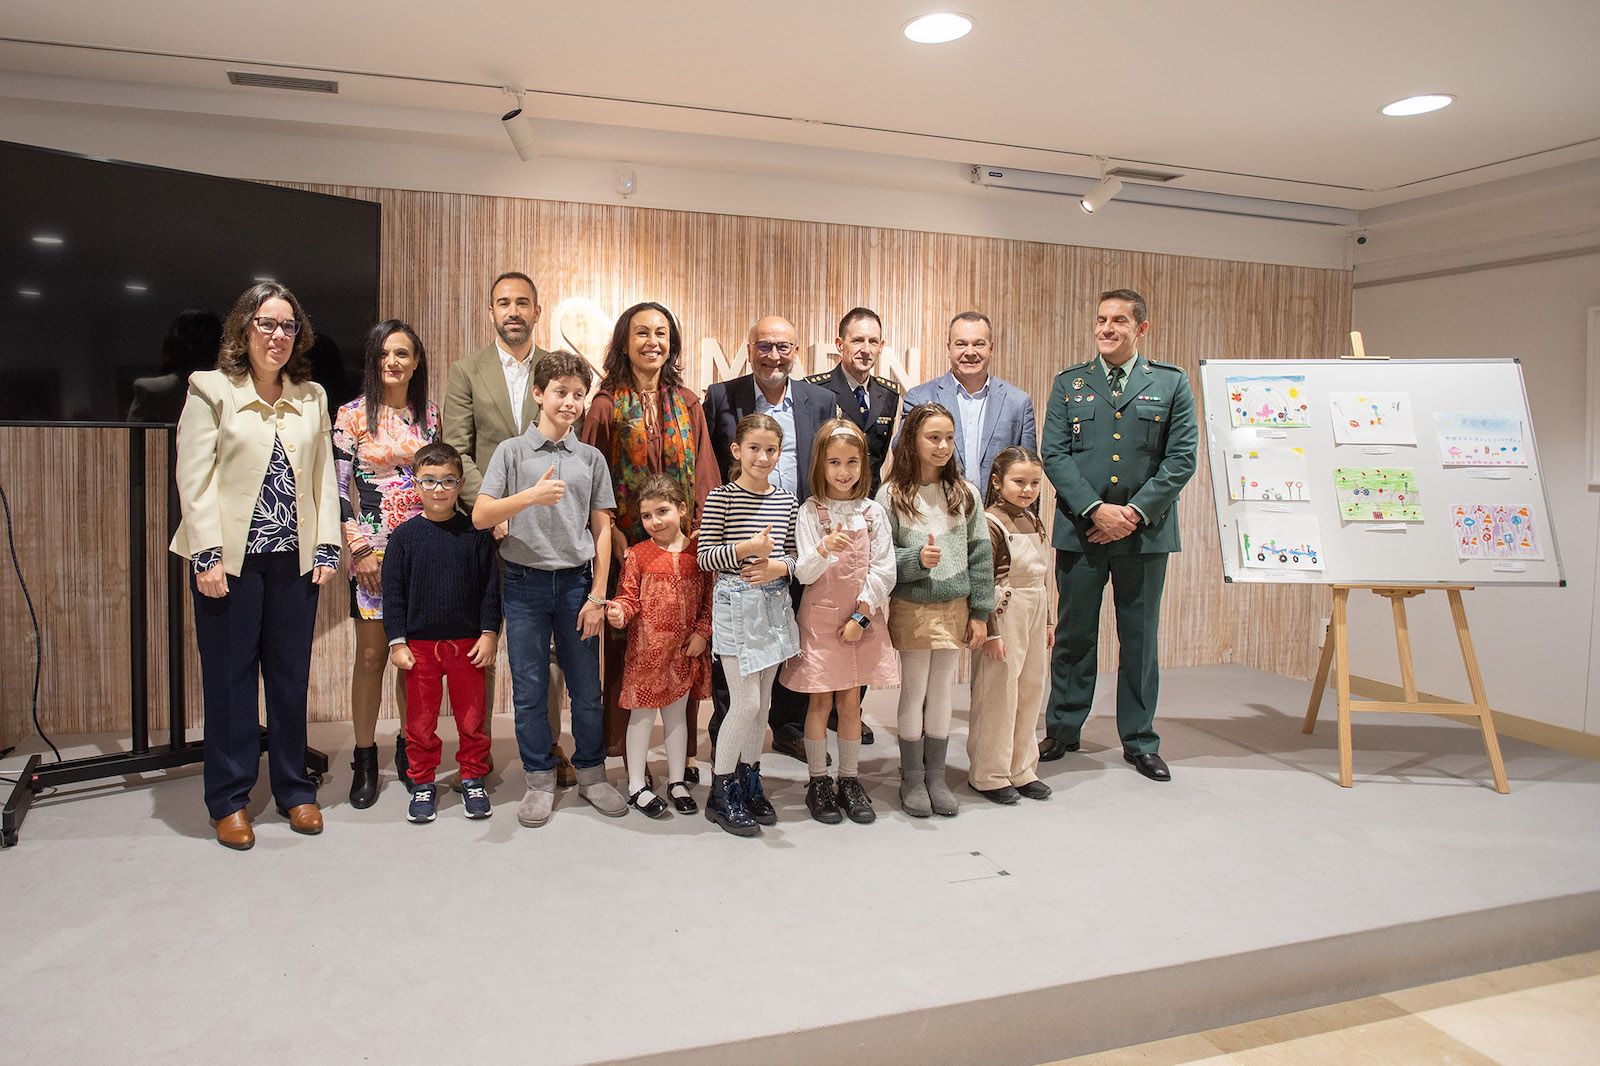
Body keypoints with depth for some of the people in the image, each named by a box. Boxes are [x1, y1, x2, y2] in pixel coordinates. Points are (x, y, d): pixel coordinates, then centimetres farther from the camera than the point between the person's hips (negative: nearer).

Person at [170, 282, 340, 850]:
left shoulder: (312, 397, 11)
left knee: (291, 677, 8)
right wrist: (207, 555, -12)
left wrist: (326, 546, 1)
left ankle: (294, 789, 21)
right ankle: (230, 800, 16)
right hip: (231, 558, -3)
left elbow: (323, 476, 9)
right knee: (230, 679, 4)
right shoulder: (211, 390, 0)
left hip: (294, 559, 3)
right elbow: (194, 477, -5)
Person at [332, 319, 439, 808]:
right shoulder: (352, 415, -1)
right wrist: (359, 549, -10)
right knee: (372, 653, 0)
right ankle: (365, 759, 12)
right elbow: (339, 489, -4)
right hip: (373, 550, -3)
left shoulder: (429, 415, 9)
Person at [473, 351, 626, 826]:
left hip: (576, 581, 1)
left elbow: (602, 529, 6)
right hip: (525, 582, -1)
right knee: (529, 689, 6)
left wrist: (597, 595, 0)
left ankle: (591, 773, 24)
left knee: (586, 688, 7)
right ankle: (540, 780, 20)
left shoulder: (591, 458, 6)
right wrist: (531, 495, -24)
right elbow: (480, 516, -8)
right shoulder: (512, 452, 1)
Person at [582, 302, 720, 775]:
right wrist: (614, 535, -13)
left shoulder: (687, 405, 9)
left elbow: (704, 476, 8)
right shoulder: (608, 406, 1)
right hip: (627, 544, -2)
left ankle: (686, 751, 17)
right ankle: (629, 755, 13)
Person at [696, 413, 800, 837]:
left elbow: (794, 555, 12)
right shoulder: (721, 498, -7)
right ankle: (721, 793, 8)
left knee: (762, 702, 12)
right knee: (746, 702, -7)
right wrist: (747, 548, -21)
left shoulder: (785, 499, 8)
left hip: (774, 604, 5)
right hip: (736, 605, -5)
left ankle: (749, 782, 27)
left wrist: (778, 566, -9)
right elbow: (704, 557, -9)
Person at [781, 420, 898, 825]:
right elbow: (804, 574, -10)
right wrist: (825, 548, -29)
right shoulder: (810, 512, -4)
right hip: (820, 618, -2)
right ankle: (818, 783, 17)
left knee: (851, 701, 9)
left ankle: (849, 781, 21)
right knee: (821, 701, 5)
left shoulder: (872, 511, 1)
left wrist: (861, 615, -9)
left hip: (861, 619, 2)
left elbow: (884, 570, -2)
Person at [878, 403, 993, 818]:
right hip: (911, 608, -3)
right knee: (914, 693, 6)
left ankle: (936, 777, 24)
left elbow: (980, 554, 3)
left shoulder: (965, 494, 1)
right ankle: (912, 780, 20)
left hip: (955, 608, 3)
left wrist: (979, 612, 1)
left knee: (941, 693, 11)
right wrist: (916, 559, -25)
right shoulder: (892, 495, -7)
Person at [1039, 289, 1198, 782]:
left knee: (1140, 638, 8)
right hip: (1080, 530, 0)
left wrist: (1136, 511, -12)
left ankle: (1140, 741, 19)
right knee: (1073, 635, 8)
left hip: (1144, 532, 0)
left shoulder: (1172, 383, 5)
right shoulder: (1069, 383, 7)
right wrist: (1095, 509, -12)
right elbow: (1054, 456, 0)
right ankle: (1062, 729, 22)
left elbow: (1182, 458, -1)